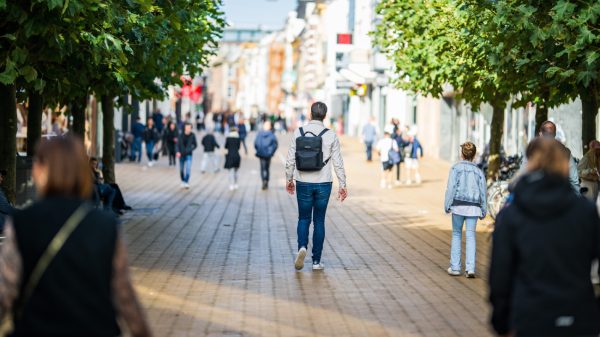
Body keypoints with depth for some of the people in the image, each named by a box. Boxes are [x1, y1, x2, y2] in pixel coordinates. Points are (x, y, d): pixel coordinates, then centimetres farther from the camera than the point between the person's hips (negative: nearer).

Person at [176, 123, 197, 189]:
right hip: (181, 155, 1)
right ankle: (183, 181, 31)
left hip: (189, 155, -1)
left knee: (188, 169, -16)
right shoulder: (181, 135, -6)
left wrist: (191, 150, -11)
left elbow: (195, 145, 5)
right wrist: (178, 152, -22)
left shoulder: (192, 135, -6)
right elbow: (178, 144, -6)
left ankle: (186, 183, -17)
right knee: (182, 169, 11)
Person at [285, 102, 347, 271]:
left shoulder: (299, 133, -3)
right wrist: (342, 185, 4)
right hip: (323, 184, 0)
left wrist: (289, 180, 13)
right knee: (319, 221, 8)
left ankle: (302, 246, -13)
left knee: (304, 218, 13)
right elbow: (338, 163, -3)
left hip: (303, 183, 0)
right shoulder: (330, 135, -4)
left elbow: (290, 160, 0)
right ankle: (316, 260, 8)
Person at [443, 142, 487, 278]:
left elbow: (451, 188, -7)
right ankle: (470, 268, -5)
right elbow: (483, 192, 8)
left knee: (456, 235, 10)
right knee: (471, 236, 3)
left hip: (458, 205, -2)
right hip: (473, 207, 2)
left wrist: (447, 205, -2)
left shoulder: (456, 168, -1)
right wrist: (483, 210, 15)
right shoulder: (478, 171, 7)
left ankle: (455, 267, 10)